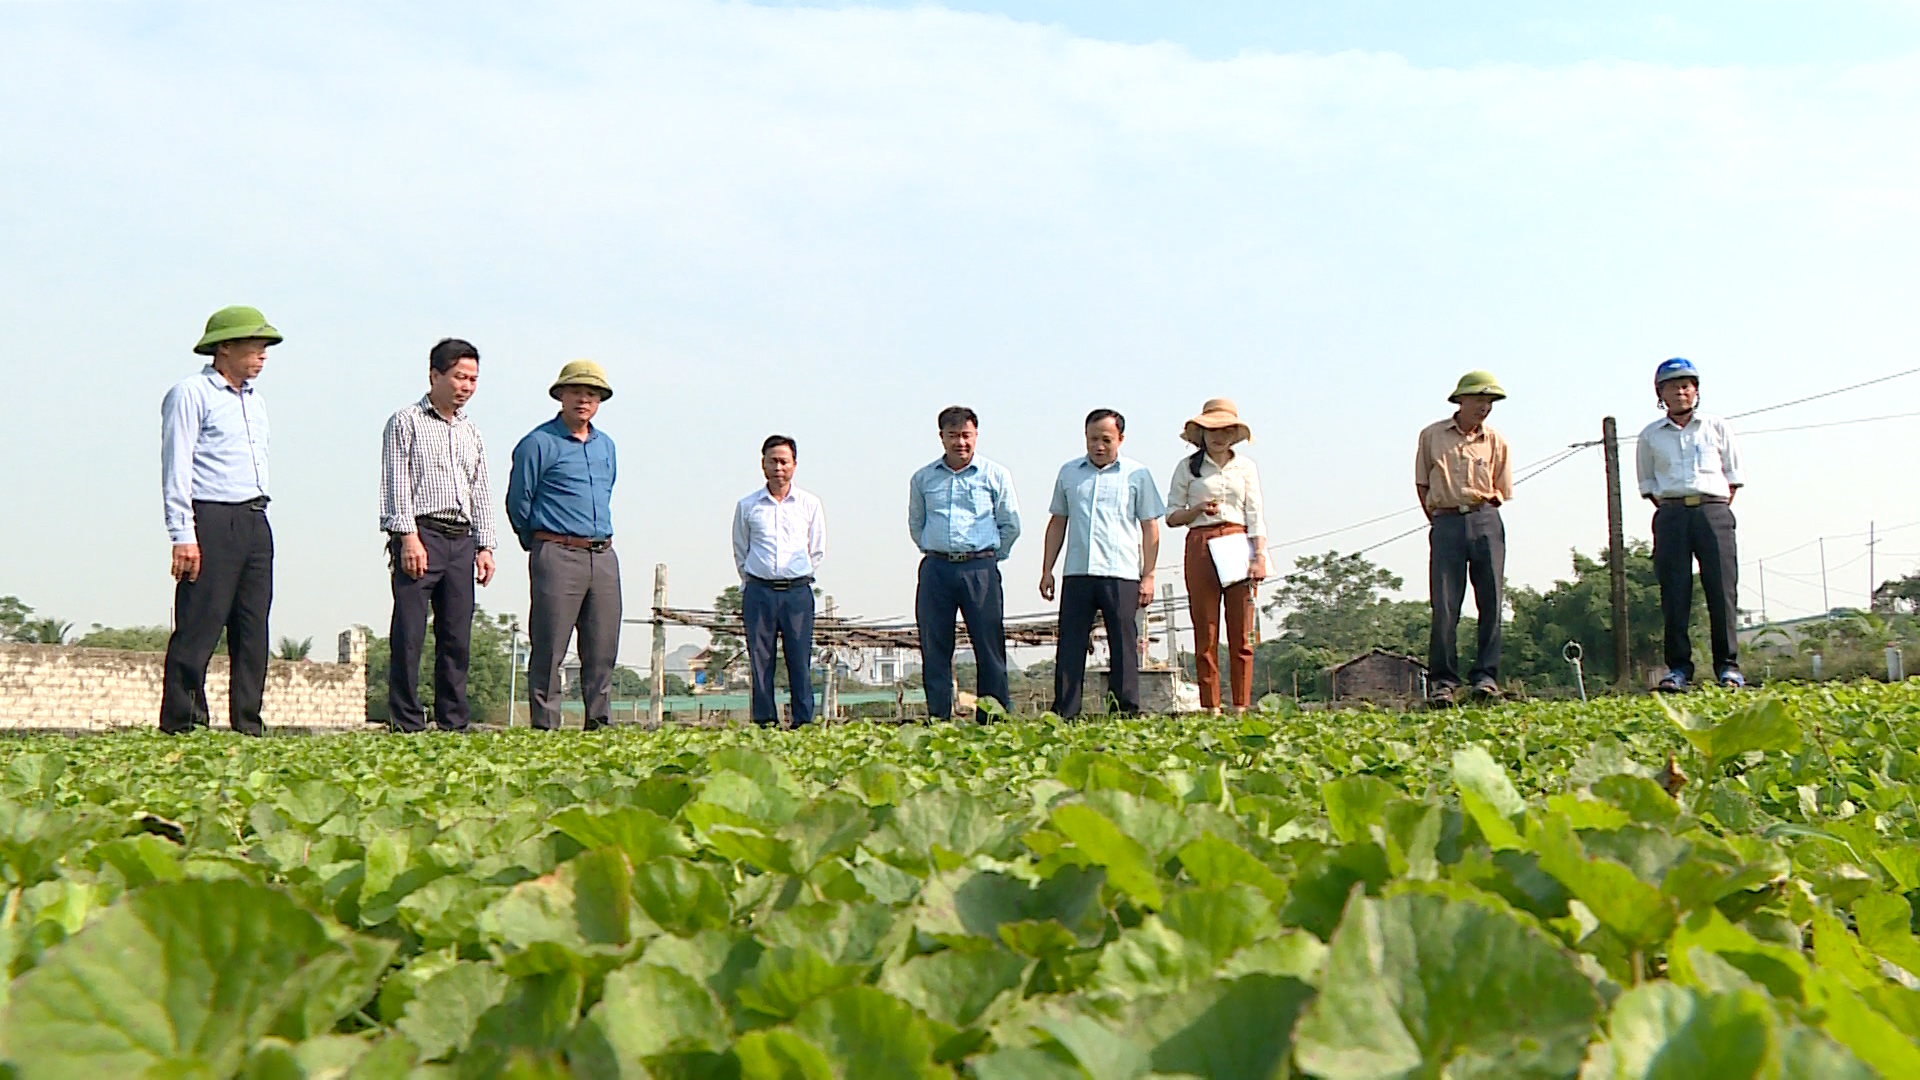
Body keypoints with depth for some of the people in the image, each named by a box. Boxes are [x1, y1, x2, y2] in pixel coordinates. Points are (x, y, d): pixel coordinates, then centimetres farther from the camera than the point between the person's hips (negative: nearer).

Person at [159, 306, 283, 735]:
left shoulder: (255, 401, 20)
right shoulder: (191, 394, -4)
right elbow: (176, 468, -10)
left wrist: (257, 517, 16)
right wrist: (183, 536, -16)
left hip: (255, 521, 8)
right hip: (211, 522, -8)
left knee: (253, 631, 6)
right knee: (198, 630, -8)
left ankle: (247, 725, 9)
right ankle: (181, 726, -4)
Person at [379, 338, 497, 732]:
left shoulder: (471, 433, 21)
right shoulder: (406, 422, 4)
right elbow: (396, 483, -3)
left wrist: (485, 546, 13)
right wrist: (408, 537, -13)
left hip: (462, 540, 5)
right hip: (419, 535, -5)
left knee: (457, 637, 4)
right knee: (409, 636, -8)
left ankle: (453, 724, 8)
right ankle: (406, 724, -5)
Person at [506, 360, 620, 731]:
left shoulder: (607, 446, 17)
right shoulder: (539, 443, -4)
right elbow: (518, 504, 1)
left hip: (604, 557, 6)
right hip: (558, 556, -6)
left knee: (603, 651, 6)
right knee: (549, 650, -5)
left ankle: (601, 727, 12)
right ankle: (545, 728, -2)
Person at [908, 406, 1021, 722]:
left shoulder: (996, 476, 4)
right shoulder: (923, 478, 10)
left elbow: (1011, 525, 9)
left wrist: (989, 557, 6)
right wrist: (936, 553, 12)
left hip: (981, 568, -2)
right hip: (936, 569, 2)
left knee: (989, 648, -3)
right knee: (934, 648, 1)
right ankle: (937, 719, 7)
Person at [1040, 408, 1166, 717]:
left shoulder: (1137, 474, 6)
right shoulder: (1069, 473, 14)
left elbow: (1150, 528, 6)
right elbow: (1057, 522, 19)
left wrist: (1148, 576, 0)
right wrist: (1047, 570, 13)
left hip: (1121, 575, -2)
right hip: (1076, 573, 2)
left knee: (1123, 648, 0)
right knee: (1070, 646, 0)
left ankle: (1126, 713, 5)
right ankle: (1064, 714, 3)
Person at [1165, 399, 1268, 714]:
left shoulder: (1245, 467, 13)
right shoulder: (1188, 468, 8)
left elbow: (1256, 514, 9)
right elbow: (1172, 516, 8)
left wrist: (1259, 555, -2)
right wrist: (1198, 509, -11)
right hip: (1201, 546, -1)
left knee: (1242, 634, -2)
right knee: (1205, 633, -3)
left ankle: (1241, 708, 0)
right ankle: (1211, 708, -1)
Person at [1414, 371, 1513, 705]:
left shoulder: (1496, 441, 10)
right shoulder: (1431, 436, 8)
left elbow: (1501, 493, 15)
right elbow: (1422, 484, 13)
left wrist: (1479, 513, 4)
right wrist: (1440, 522, 9)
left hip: (1486, 523, 1)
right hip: (1446, 523, -1)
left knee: (1491, 602, -3)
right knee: (1444, 605, -6)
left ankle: (1485, 675, 3)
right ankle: (1442, 681, -1)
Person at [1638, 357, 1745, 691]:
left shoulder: (1717, 428, 12)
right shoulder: (1650, 436, 12)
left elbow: (1733, 475, 14)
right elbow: (1647, 484, 17)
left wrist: (1718, 510, 4)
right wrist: (1670, 511, 4)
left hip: (1713, 510, 0)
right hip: (1671, 513, 0)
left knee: (1722, 587, -6)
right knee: (1674, 591, -5)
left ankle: (1727, 664, -2)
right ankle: (1678, 666, -1)